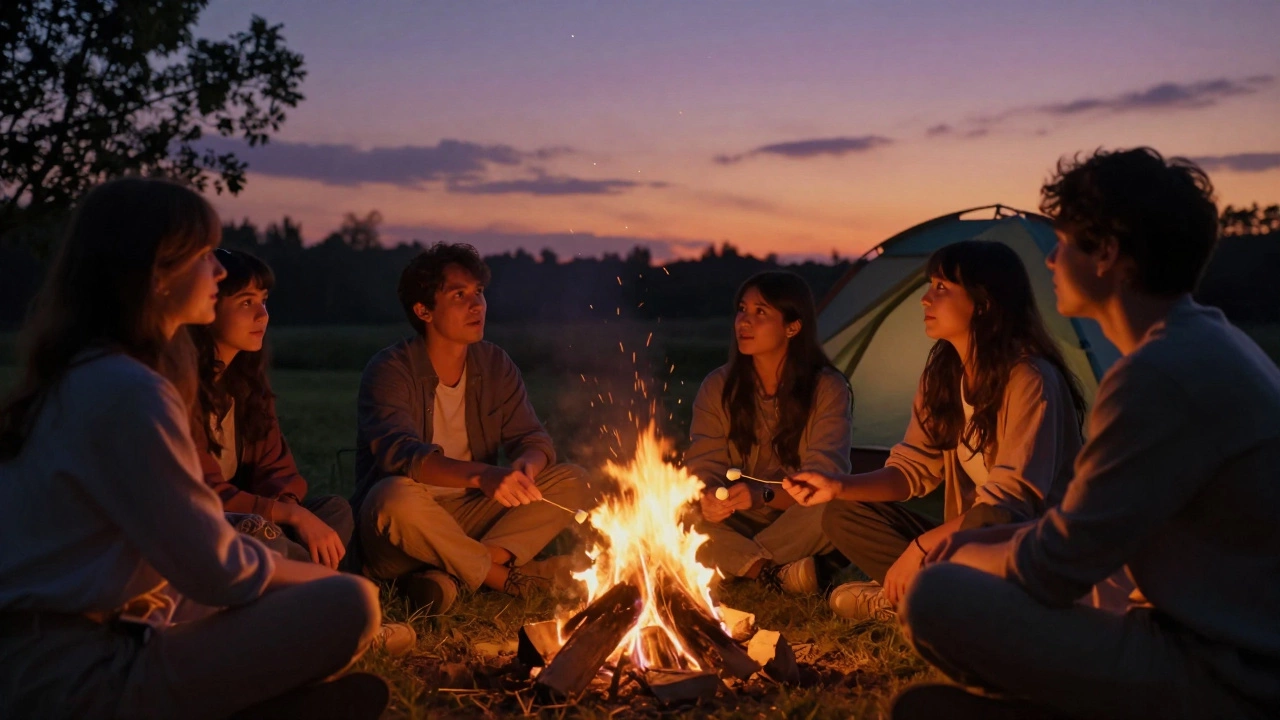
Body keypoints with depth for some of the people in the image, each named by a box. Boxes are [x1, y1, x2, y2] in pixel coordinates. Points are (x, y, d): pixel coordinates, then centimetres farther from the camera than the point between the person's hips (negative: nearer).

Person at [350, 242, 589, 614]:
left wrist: (527, 464, -26)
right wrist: (481, 475, -45)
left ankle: (448, 573, -24)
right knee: (396, 496, -39)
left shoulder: (495, 365, 4)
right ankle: (505, 575, -16)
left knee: (572, 480, -11)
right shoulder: (390, 371, -13)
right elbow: (398, 453, -29)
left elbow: (533, 439, 0)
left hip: (468, 519, 5)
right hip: (403, 524, -5)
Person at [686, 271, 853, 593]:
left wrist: (765, 494, -37)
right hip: (737, 525, 2)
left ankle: (738, 565, -23)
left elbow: (824, 475, -18)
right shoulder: (718, 387, -1)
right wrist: (707, 497, -32)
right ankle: (778, 575, -32)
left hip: (798, 531, -2)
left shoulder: (828, 389, -10)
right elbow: (704, 464, -7)